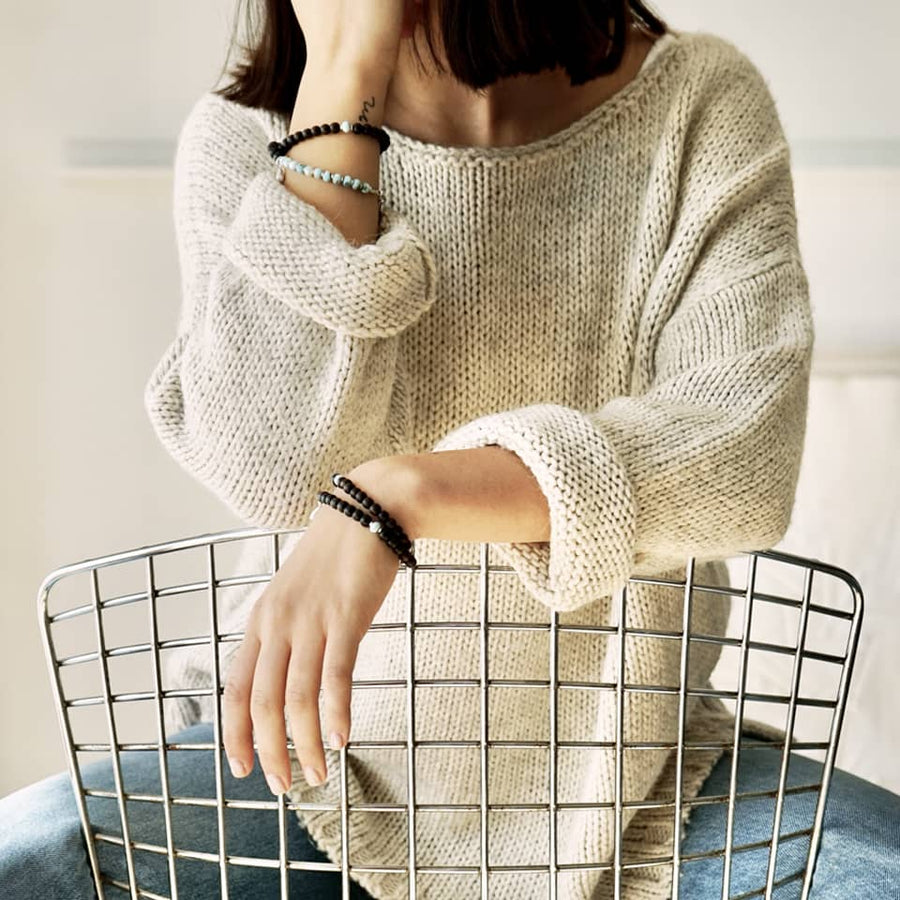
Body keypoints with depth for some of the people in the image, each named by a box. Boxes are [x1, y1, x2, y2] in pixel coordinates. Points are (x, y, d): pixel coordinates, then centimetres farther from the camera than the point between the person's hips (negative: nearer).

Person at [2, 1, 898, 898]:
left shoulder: (698, 100, -7)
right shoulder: (243, 138, -4)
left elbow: (746, 448, -21)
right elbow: (276, 469, -20)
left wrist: (398, 493, -35)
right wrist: (342, 81, -21)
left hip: (622, 757, 1)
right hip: (330, 749, 0)